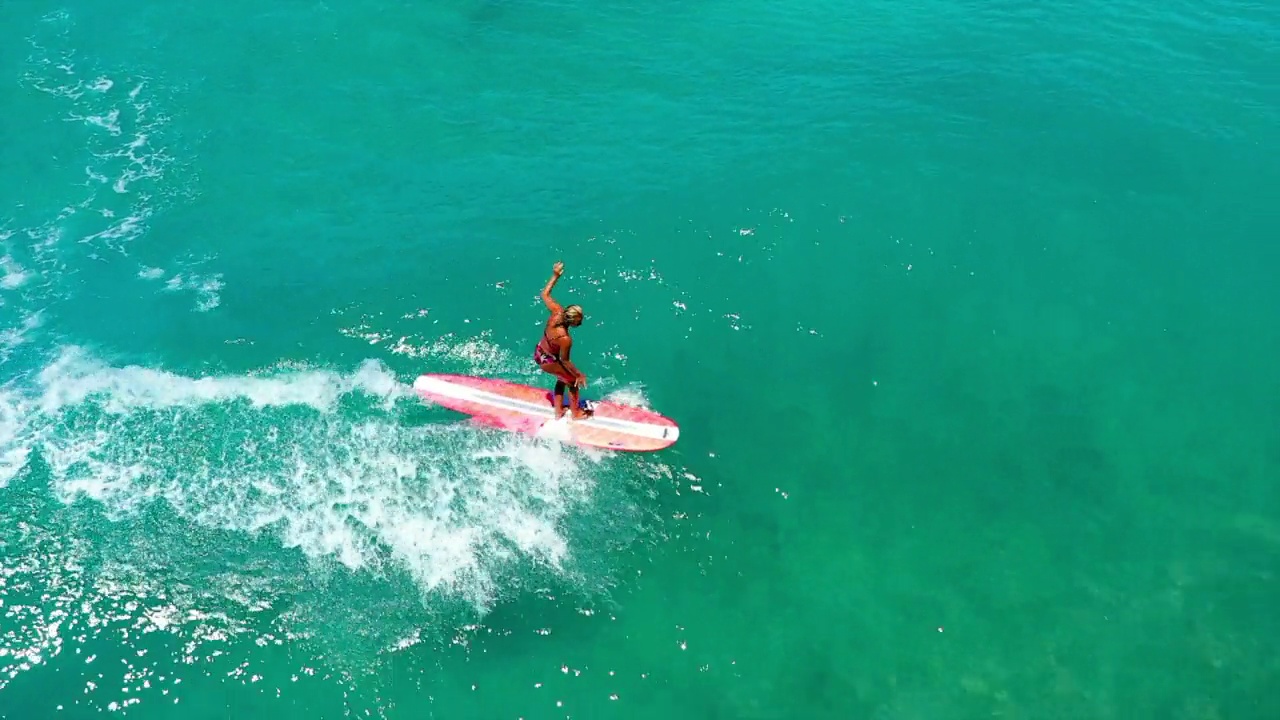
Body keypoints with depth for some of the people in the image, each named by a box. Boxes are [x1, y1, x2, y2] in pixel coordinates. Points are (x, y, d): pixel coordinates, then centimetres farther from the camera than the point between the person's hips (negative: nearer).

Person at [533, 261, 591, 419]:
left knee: (562, 378, 28)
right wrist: (579, 374, -13)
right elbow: (565, 361, -25)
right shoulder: (565, 339, -39)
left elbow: (545, 294, -8)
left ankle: (558, 412, 42)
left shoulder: (556, 312, -24)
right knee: (572, 380, 14)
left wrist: (555, 276, -5)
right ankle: (576, 413, 35)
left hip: (538, 352, 8)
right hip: (547, 361, -8)